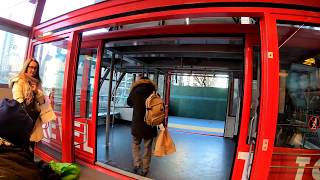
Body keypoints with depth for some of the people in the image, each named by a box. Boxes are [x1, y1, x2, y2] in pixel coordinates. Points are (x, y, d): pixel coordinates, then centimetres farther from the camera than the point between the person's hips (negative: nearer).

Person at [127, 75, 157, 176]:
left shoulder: (135, 92, -3)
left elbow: (129, 103, 15)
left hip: (137, 124, 0)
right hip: (150, 125, 0)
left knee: (135, 145, 21)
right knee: (147, 147, 12)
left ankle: (137, 165, 14)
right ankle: (144, 170, 21)